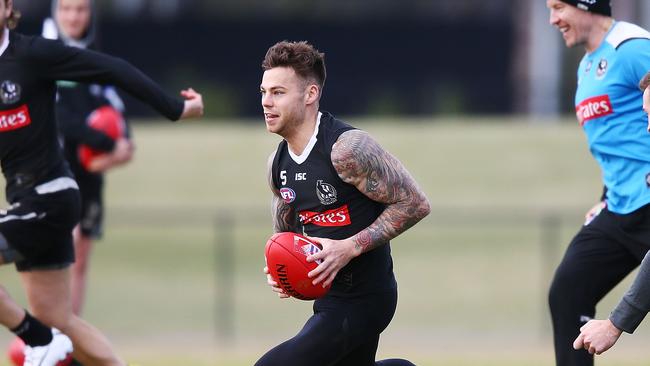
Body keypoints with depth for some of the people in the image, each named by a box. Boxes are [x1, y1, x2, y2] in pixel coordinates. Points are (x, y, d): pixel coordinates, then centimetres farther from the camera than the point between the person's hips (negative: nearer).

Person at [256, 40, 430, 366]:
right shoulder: (278, 163, 3)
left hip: (362, 299, -9)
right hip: (328, 292, 9)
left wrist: (350, 248, -25)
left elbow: (414, 204, -19)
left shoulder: (347, 148, -23)